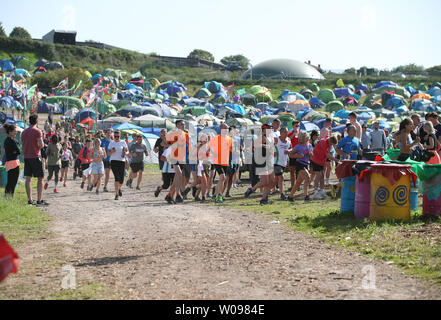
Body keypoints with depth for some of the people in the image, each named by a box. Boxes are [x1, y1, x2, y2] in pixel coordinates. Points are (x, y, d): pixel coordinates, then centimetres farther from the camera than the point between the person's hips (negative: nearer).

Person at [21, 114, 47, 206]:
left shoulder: (24, 132, 11)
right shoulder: (37, 131, -9)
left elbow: (22, 145, 16)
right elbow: (41, 145, -17)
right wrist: (42, 144, 4)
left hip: (26, 157, 6)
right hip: (35, 157, -6)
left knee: (28, 179, 6)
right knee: (40, 178, 0)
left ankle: (30, 200, 5)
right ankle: (39, 200, -4)